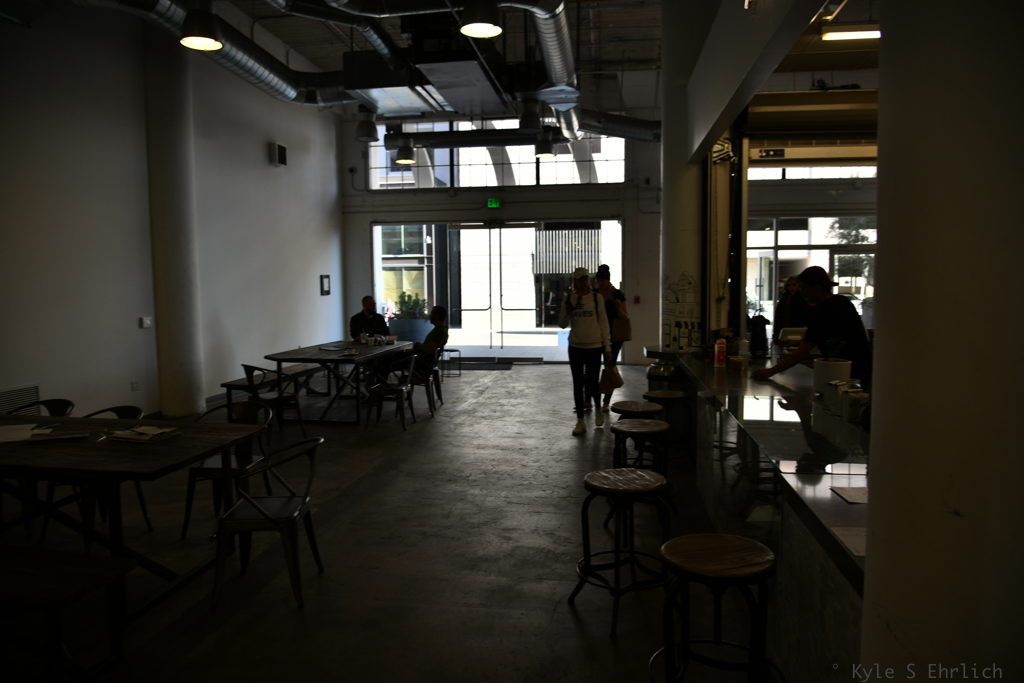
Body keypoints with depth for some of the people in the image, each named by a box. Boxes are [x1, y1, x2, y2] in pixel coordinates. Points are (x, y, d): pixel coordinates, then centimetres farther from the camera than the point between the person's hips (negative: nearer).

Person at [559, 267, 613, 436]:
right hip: (575, 347, 2)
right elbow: (562, 324, 8)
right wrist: (567, 312, -13)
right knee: (578, 384, 6)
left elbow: (603, 323, 1)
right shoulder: (569, 299, 4)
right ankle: (580, 421, 15)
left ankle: (598, 409, 30)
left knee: (592, 384, -2)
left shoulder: (597, 298, -2)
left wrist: (608, 347, -1)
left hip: (594, 347, -2)